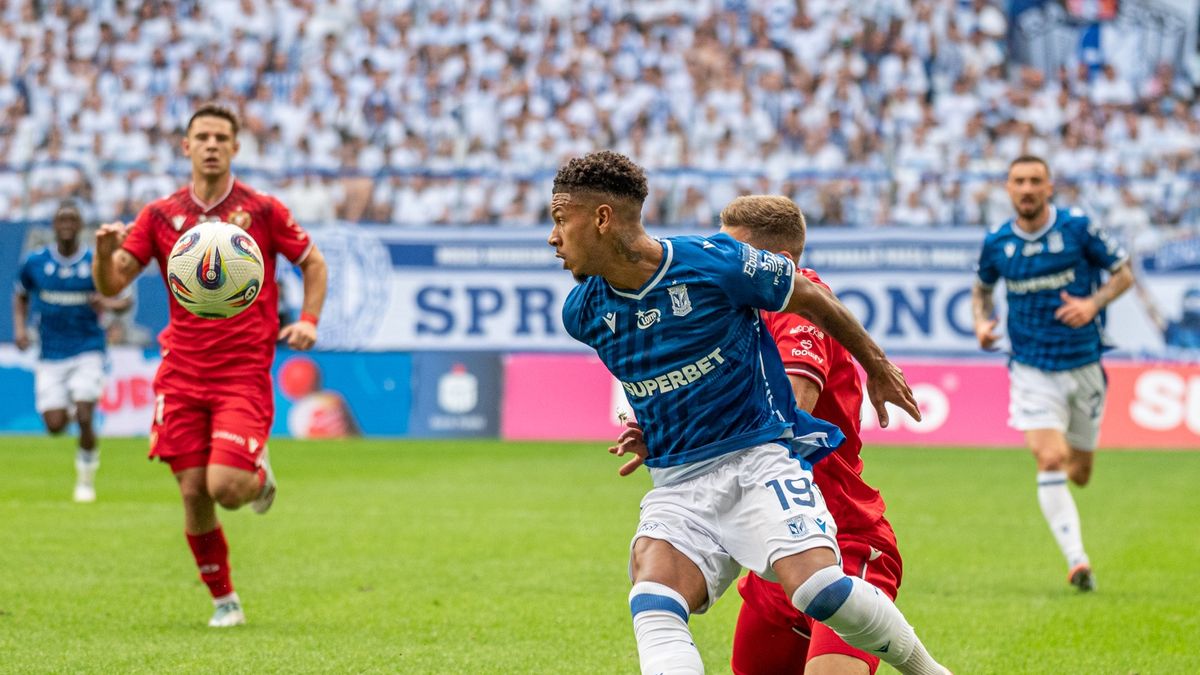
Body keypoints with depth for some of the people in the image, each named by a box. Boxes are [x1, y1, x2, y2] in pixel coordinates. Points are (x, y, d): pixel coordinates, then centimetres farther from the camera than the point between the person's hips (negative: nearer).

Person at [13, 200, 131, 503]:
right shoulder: (35, 262, 0)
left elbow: (124, 300, 3)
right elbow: (21, 296, 17)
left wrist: (107, 304, -19)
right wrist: (19, 327, 1)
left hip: (87, 352, -2)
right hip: (51, 356, 2)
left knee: (84, 419, -14)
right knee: (55, 425, -6)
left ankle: (86, 476, 10)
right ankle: (69, 407, 33)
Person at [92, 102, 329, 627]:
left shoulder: (262, 210, 0)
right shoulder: (160, 216, 5)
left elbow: (313, 263, 12)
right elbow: (111, 284, 1)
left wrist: (307, 320, -4)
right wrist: (105, 251, -21)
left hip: (244, 373, -2)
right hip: (181, 372, 2)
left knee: (225, 487, -17)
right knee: (193, 492, -1)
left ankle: (259, 473, 20)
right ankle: (223, 600, 17)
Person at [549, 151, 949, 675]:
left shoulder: (716, 263, -14)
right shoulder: (583, 313, 0)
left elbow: (812, 299, 5)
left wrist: (876, 366, 18)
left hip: (761, 457, -3)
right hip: (677, 484, 4)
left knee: (817, 586, -26)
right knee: (652, 608, -25)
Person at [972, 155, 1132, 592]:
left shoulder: (1078, 228, -8)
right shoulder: (996, 243, -2)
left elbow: (1123, 272, 2)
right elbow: (982, 288, 17)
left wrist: (1093, 303, -16)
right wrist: (982, 320, -4)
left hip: (1083, 364, 0)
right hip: (1032, 370, 0)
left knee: (1079, 474, 12)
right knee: (1049, 463, -19)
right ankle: (1076, 560, -22)